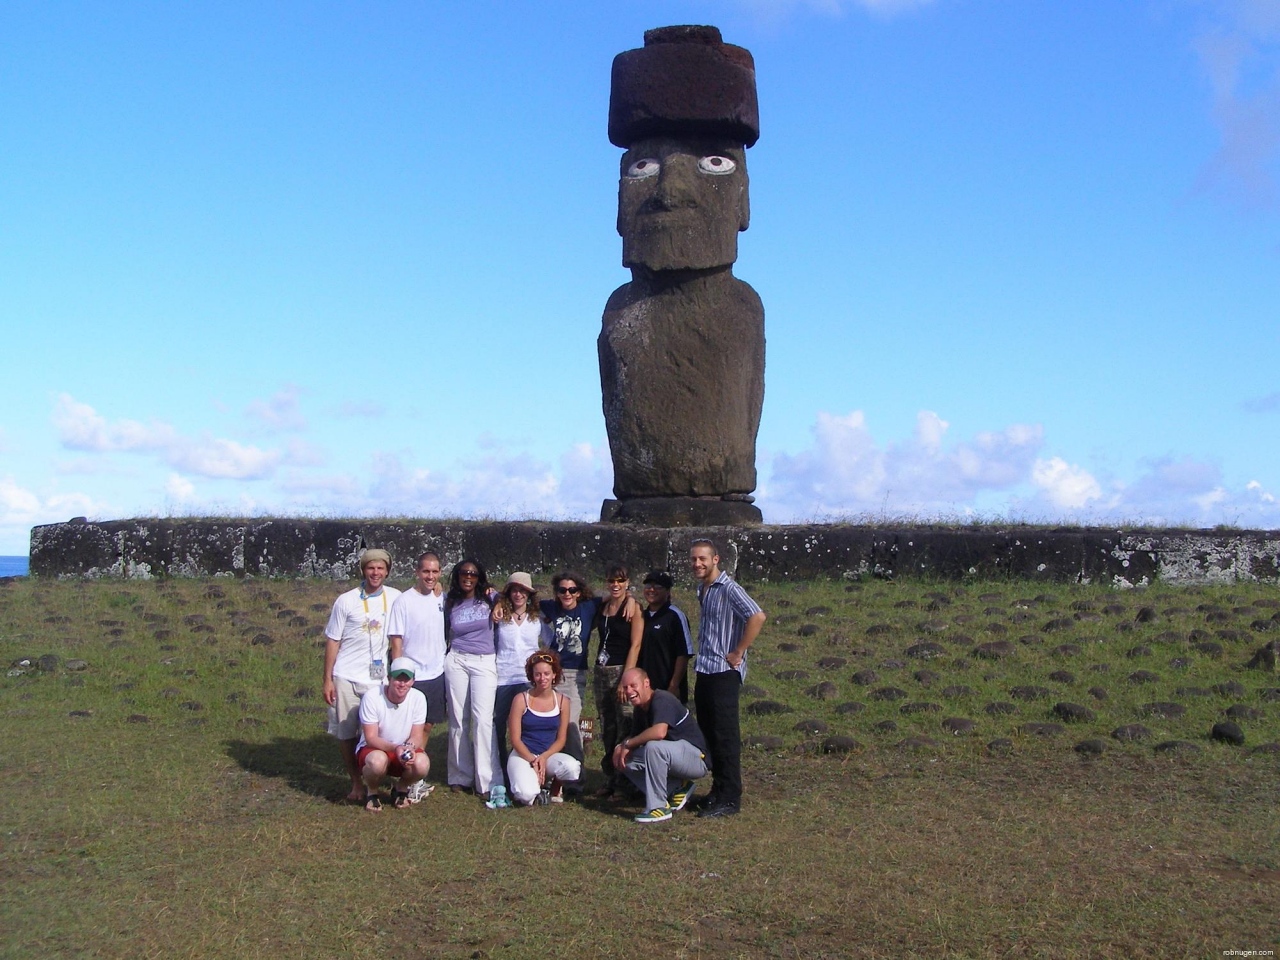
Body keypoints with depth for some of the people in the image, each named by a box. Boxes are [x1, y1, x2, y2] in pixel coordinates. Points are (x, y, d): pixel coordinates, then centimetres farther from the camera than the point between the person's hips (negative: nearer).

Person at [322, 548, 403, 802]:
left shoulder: (395, 598, 1)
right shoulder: (346, 601, -2)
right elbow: (332, 641, 1)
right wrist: (327, 679, -2)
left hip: (378, 678, 0)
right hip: (346, 678, 0)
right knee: (346, 733, 5)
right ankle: (356, 783, 18)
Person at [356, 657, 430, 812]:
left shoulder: (418, 698, -12)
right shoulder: (372, 697, -21)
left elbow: (417, 736, -9)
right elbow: (371, 738, -22)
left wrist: (410, 748, -33)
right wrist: (395, 748, -40)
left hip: (404, 752, 2)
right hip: (372, 749, -2)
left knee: (422, 764, -30)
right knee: (378, 760, -38)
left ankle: (401, 788, 6)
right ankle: (371, 792, -2)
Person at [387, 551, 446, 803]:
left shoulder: (441, 598, 4)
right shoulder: (404, 601, -11)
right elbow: (396, 643, -10)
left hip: (437, 674, 6)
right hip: (413, 676, -5)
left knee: (427, 726, 13)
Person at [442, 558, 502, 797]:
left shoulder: (490, 598, 5)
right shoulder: (451, 604, 11)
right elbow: (444, 635, 18)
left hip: (485, 663, -2)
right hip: (456, 661, 2)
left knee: (483, 719, -12)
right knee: (458, 719, 3)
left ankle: (487, 780, -11)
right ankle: (461, 776, 13)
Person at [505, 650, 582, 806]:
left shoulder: (562, 701, 2)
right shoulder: (521, 700, -6)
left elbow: (561, 740, 3)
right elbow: (515, 739, -5)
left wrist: (543, 757, -14)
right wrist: (533, 761, -16)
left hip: (549, 755, 3)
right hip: (523, 755, -3)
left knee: (573, 768, -31)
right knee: (527, 795, -31)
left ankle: (555, 787, 5)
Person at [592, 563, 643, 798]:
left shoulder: (633, 607, -6)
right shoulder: (601, 606, 11)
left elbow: (635, 645, -10)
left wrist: (626, 678, -15)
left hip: (623, 670, -6)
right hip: (601, 671, 6)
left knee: (625, 726, -8)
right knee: (606, 728, 9)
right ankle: (610, 781, 17)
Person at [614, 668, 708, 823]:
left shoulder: (662, 699, -20)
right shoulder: (640, 709, 9)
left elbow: (659, 732, -37)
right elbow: (635, 738, 11)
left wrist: (627, 744, -24)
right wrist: (621, 747, -13)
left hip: (697, 759, -9)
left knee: (653, 746, -34)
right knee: (628, 760, -2)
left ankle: (659, 807, -22)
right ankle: (677, 788, 3)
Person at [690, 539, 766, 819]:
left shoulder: (728, 589, -13)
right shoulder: (703, 590, 14)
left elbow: (757, 617, -26)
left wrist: (738, 653, -20)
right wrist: (700, 659, 15)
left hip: (724, 673, -9)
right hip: (704, 672, 9)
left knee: (725, 736, -4)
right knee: (709, 733, 14)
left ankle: (730, 799, 2)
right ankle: (718, 790, 24)